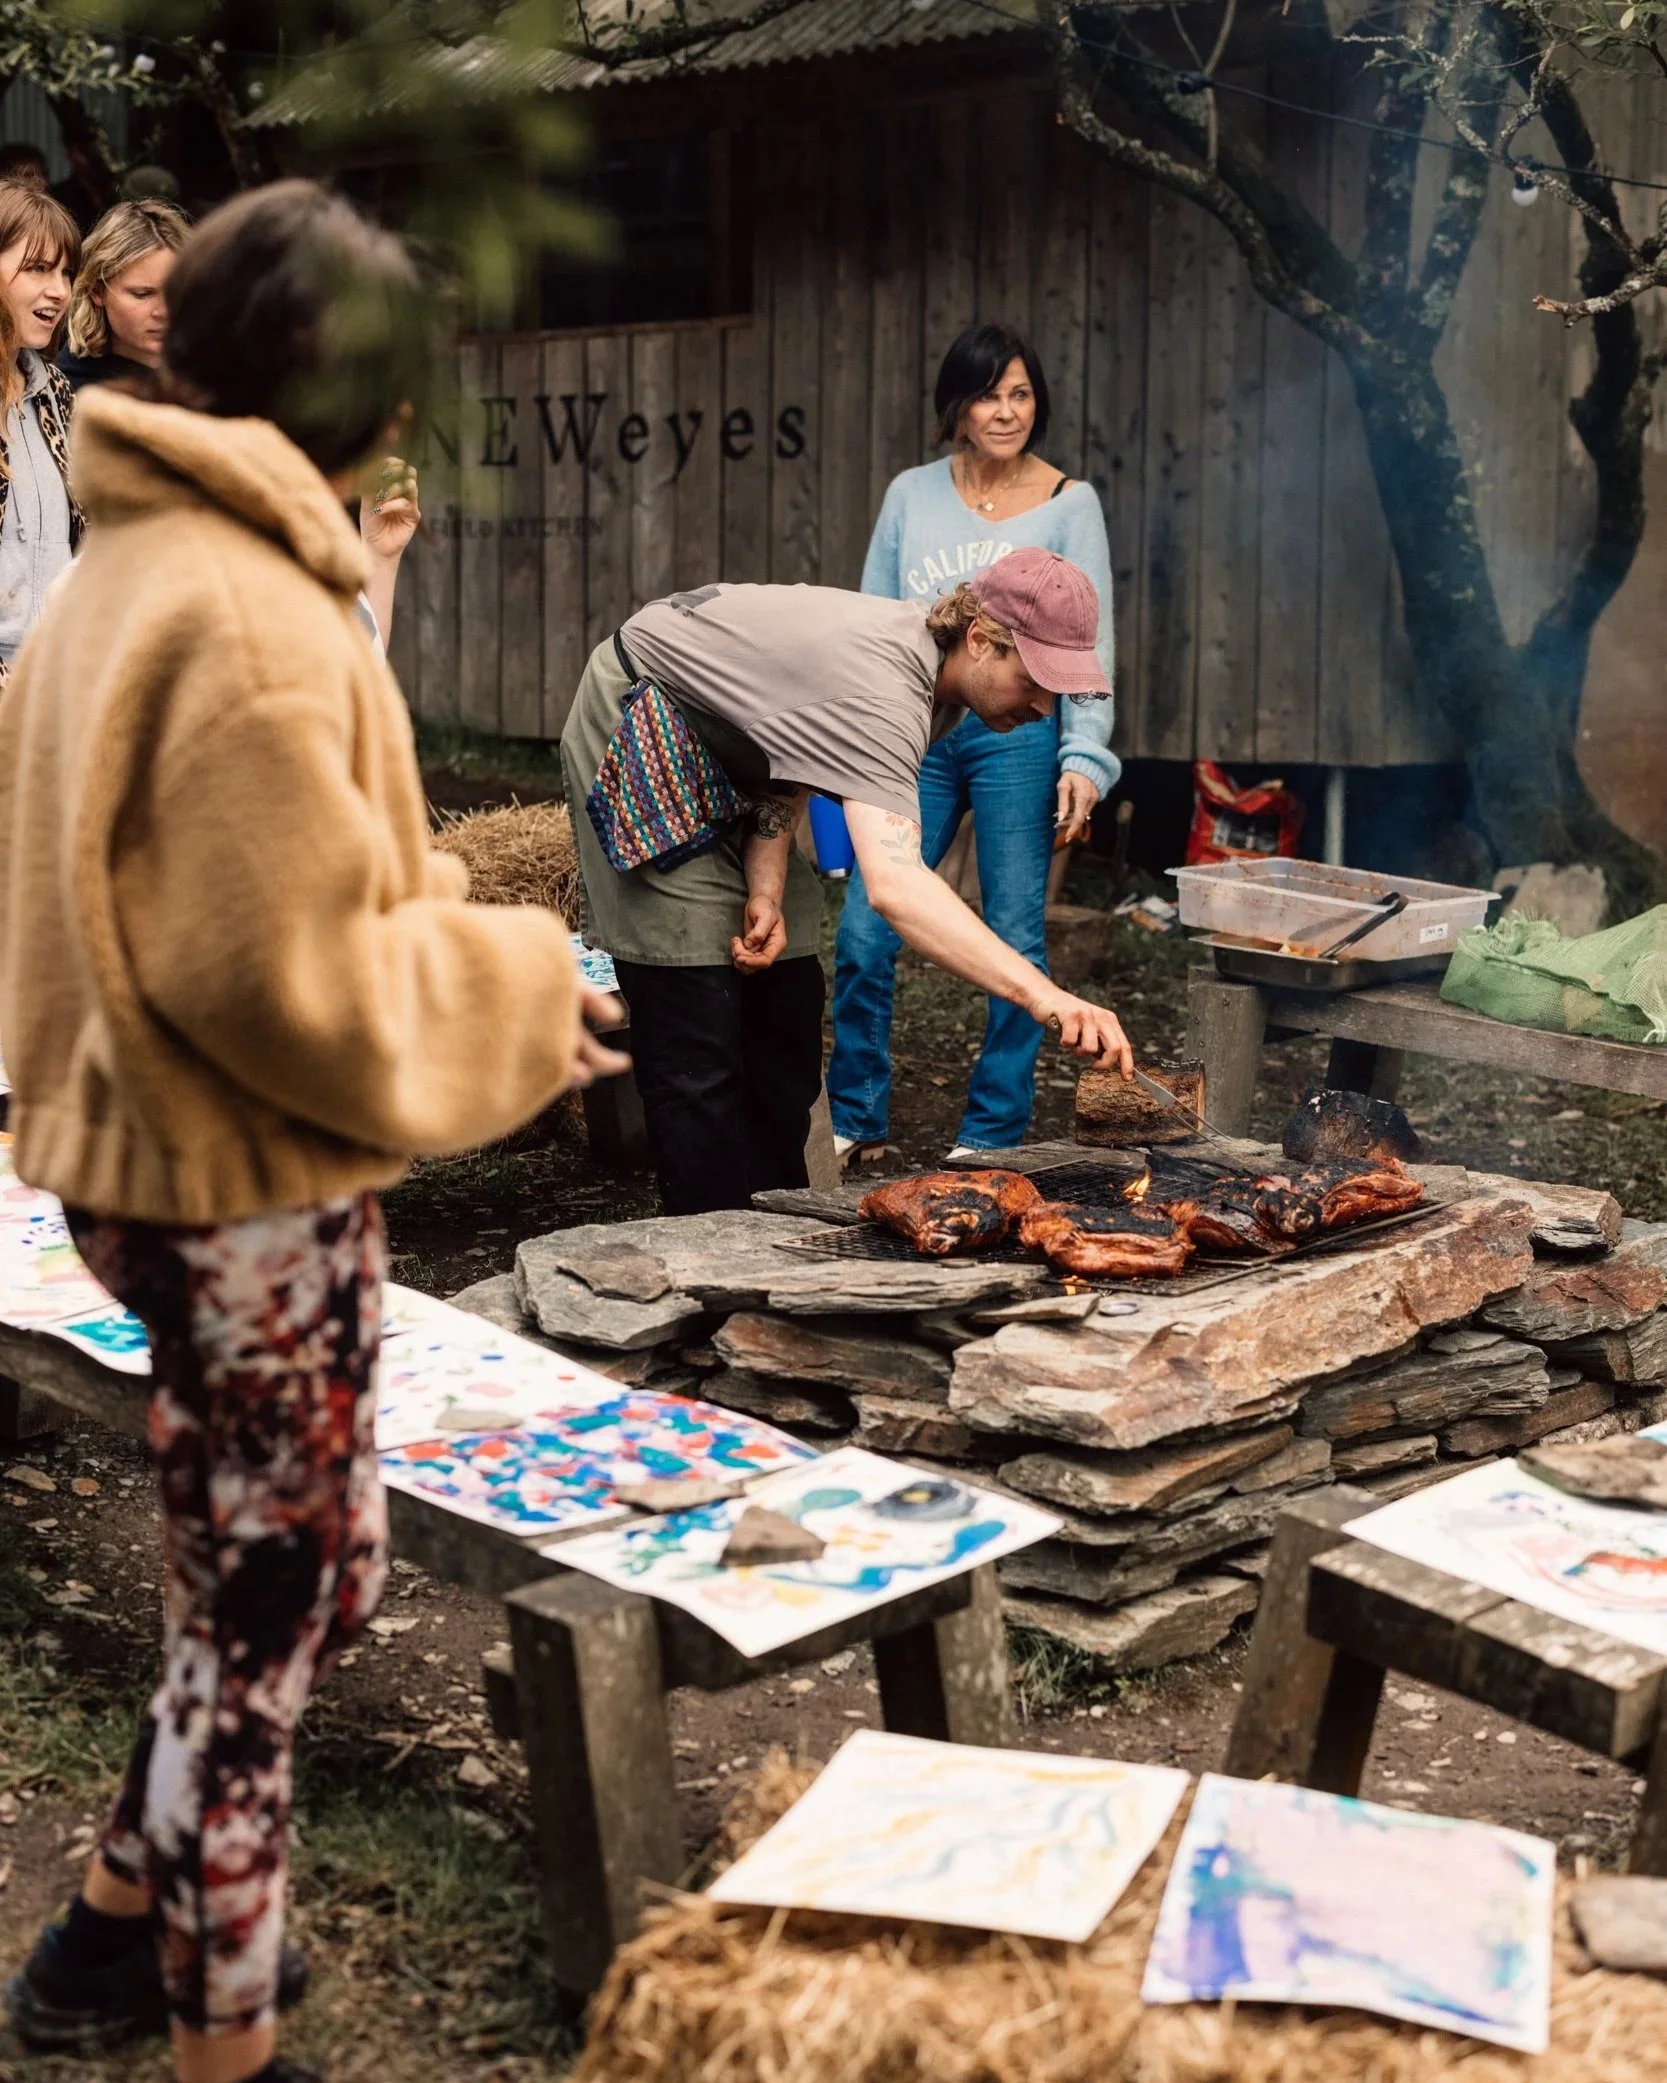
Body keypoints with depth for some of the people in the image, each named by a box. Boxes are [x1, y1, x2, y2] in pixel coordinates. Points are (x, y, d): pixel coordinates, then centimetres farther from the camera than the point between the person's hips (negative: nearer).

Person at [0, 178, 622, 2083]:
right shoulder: (249, 620, -22)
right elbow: (302, 978, -24)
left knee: (280, 1579, 23)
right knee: (268, 1604, 7)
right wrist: (517, 980, -9)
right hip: (247, 1191, -9)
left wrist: (469, 968, 11)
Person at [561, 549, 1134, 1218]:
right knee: (699, 1035, -13)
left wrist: (766, 893, -19)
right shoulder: (881, 692, -39)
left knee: (783, 1000, 7)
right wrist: (1043, 997, -61)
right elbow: (893, 883, -53)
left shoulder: (931, 657, -9)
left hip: (725, 757, 9)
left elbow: (792, 760, -4)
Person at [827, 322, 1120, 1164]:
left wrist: (1084, 756, -10)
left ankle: (993, 1133, 15)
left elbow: (1091, 642, 0)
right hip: (914, 731, 2)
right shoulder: (911, 495, 9)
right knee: (864, 935, -3)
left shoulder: (1068, 504, 2)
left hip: (1017, 735, -2)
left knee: (1014, 940, 2)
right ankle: (854, 1122, 13)